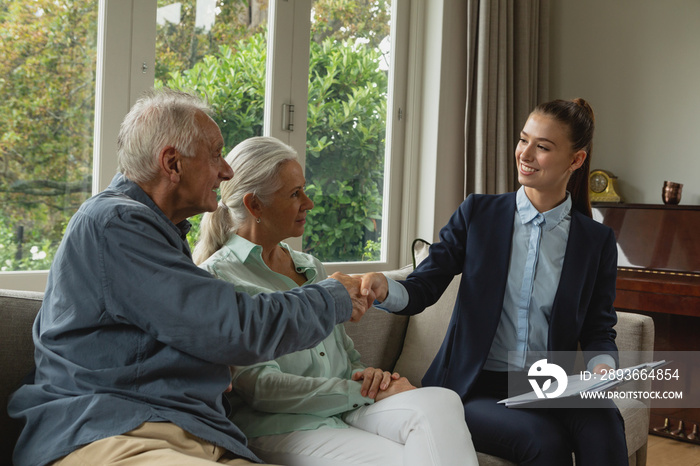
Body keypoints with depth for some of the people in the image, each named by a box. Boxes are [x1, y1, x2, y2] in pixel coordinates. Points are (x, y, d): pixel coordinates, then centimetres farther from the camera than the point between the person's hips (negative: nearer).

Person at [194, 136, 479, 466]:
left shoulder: (311, 267, 22)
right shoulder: (216, 276, -3)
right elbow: (261, 387, -12)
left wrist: (368, 375, -1)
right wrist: (363, 391, -12)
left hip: (347, 410, 7)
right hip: (282, 426, -6)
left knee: (441, 401, -25)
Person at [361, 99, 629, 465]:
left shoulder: (597, 241, 8)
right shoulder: (478, 213, 5)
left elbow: (599, 331, 10)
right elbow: (424, 287, -1)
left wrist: (602, 366, -13)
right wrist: (385, 289, -23)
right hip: (475, 389, -1)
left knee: (603, 425, -31)